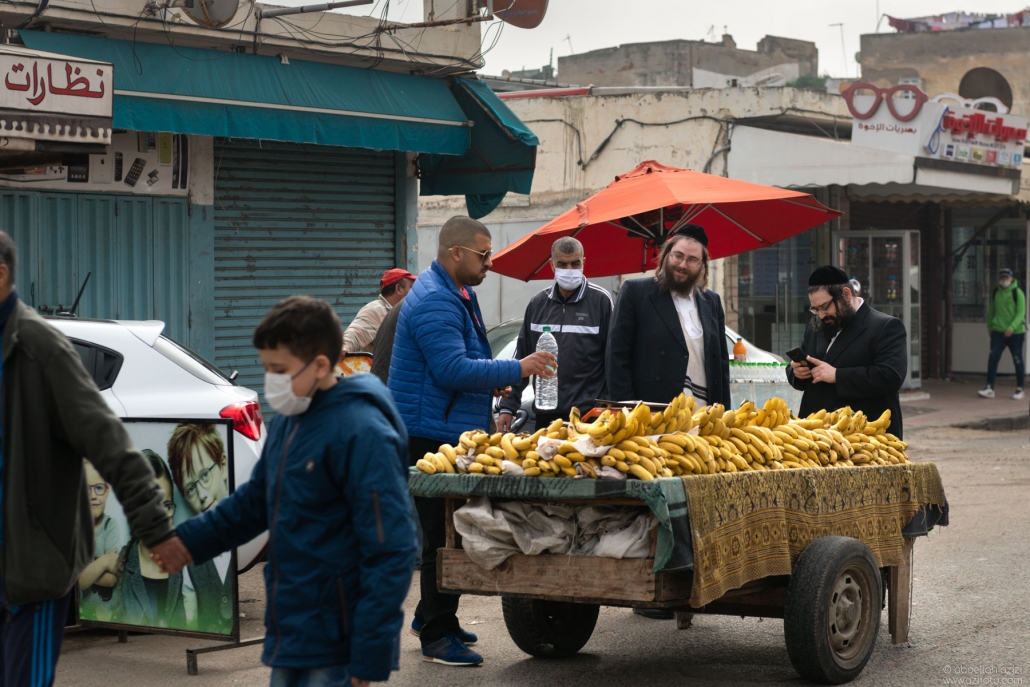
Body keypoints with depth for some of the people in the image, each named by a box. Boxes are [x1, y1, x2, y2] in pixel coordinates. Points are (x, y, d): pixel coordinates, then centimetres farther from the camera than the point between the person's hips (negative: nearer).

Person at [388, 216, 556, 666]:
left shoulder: (458, 294, 18)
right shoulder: (434, 302, -18)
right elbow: (454, 371, -26)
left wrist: (490, 378, 12)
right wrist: (515, 370, -21)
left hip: (453, 433, 11)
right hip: (431, 436, -11)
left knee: (448, 532, 17)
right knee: (444, 536, -6)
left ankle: (430, 617, 30)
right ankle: (437, 637, 0)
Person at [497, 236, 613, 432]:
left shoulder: (601, 301, -3)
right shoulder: (538, 304, 10)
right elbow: (521, 359, 13)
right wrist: (508, 407, 8)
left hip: (588, 414, -4)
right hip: (545, 414, 4)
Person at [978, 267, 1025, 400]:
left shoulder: (1017, 292, -8)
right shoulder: (996, 292, 7)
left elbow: (1021, 313, -14)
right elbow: (991, 311, 18)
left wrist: (1012, 328, -24)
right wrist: (989, 327, 17)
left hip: (1015, 333, -4)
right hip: (998, 332, 4)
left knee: (1017, 361, 5)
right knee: (993, 358, -8)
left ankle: (1020, 390, 15)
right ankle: (989, 388, -9)